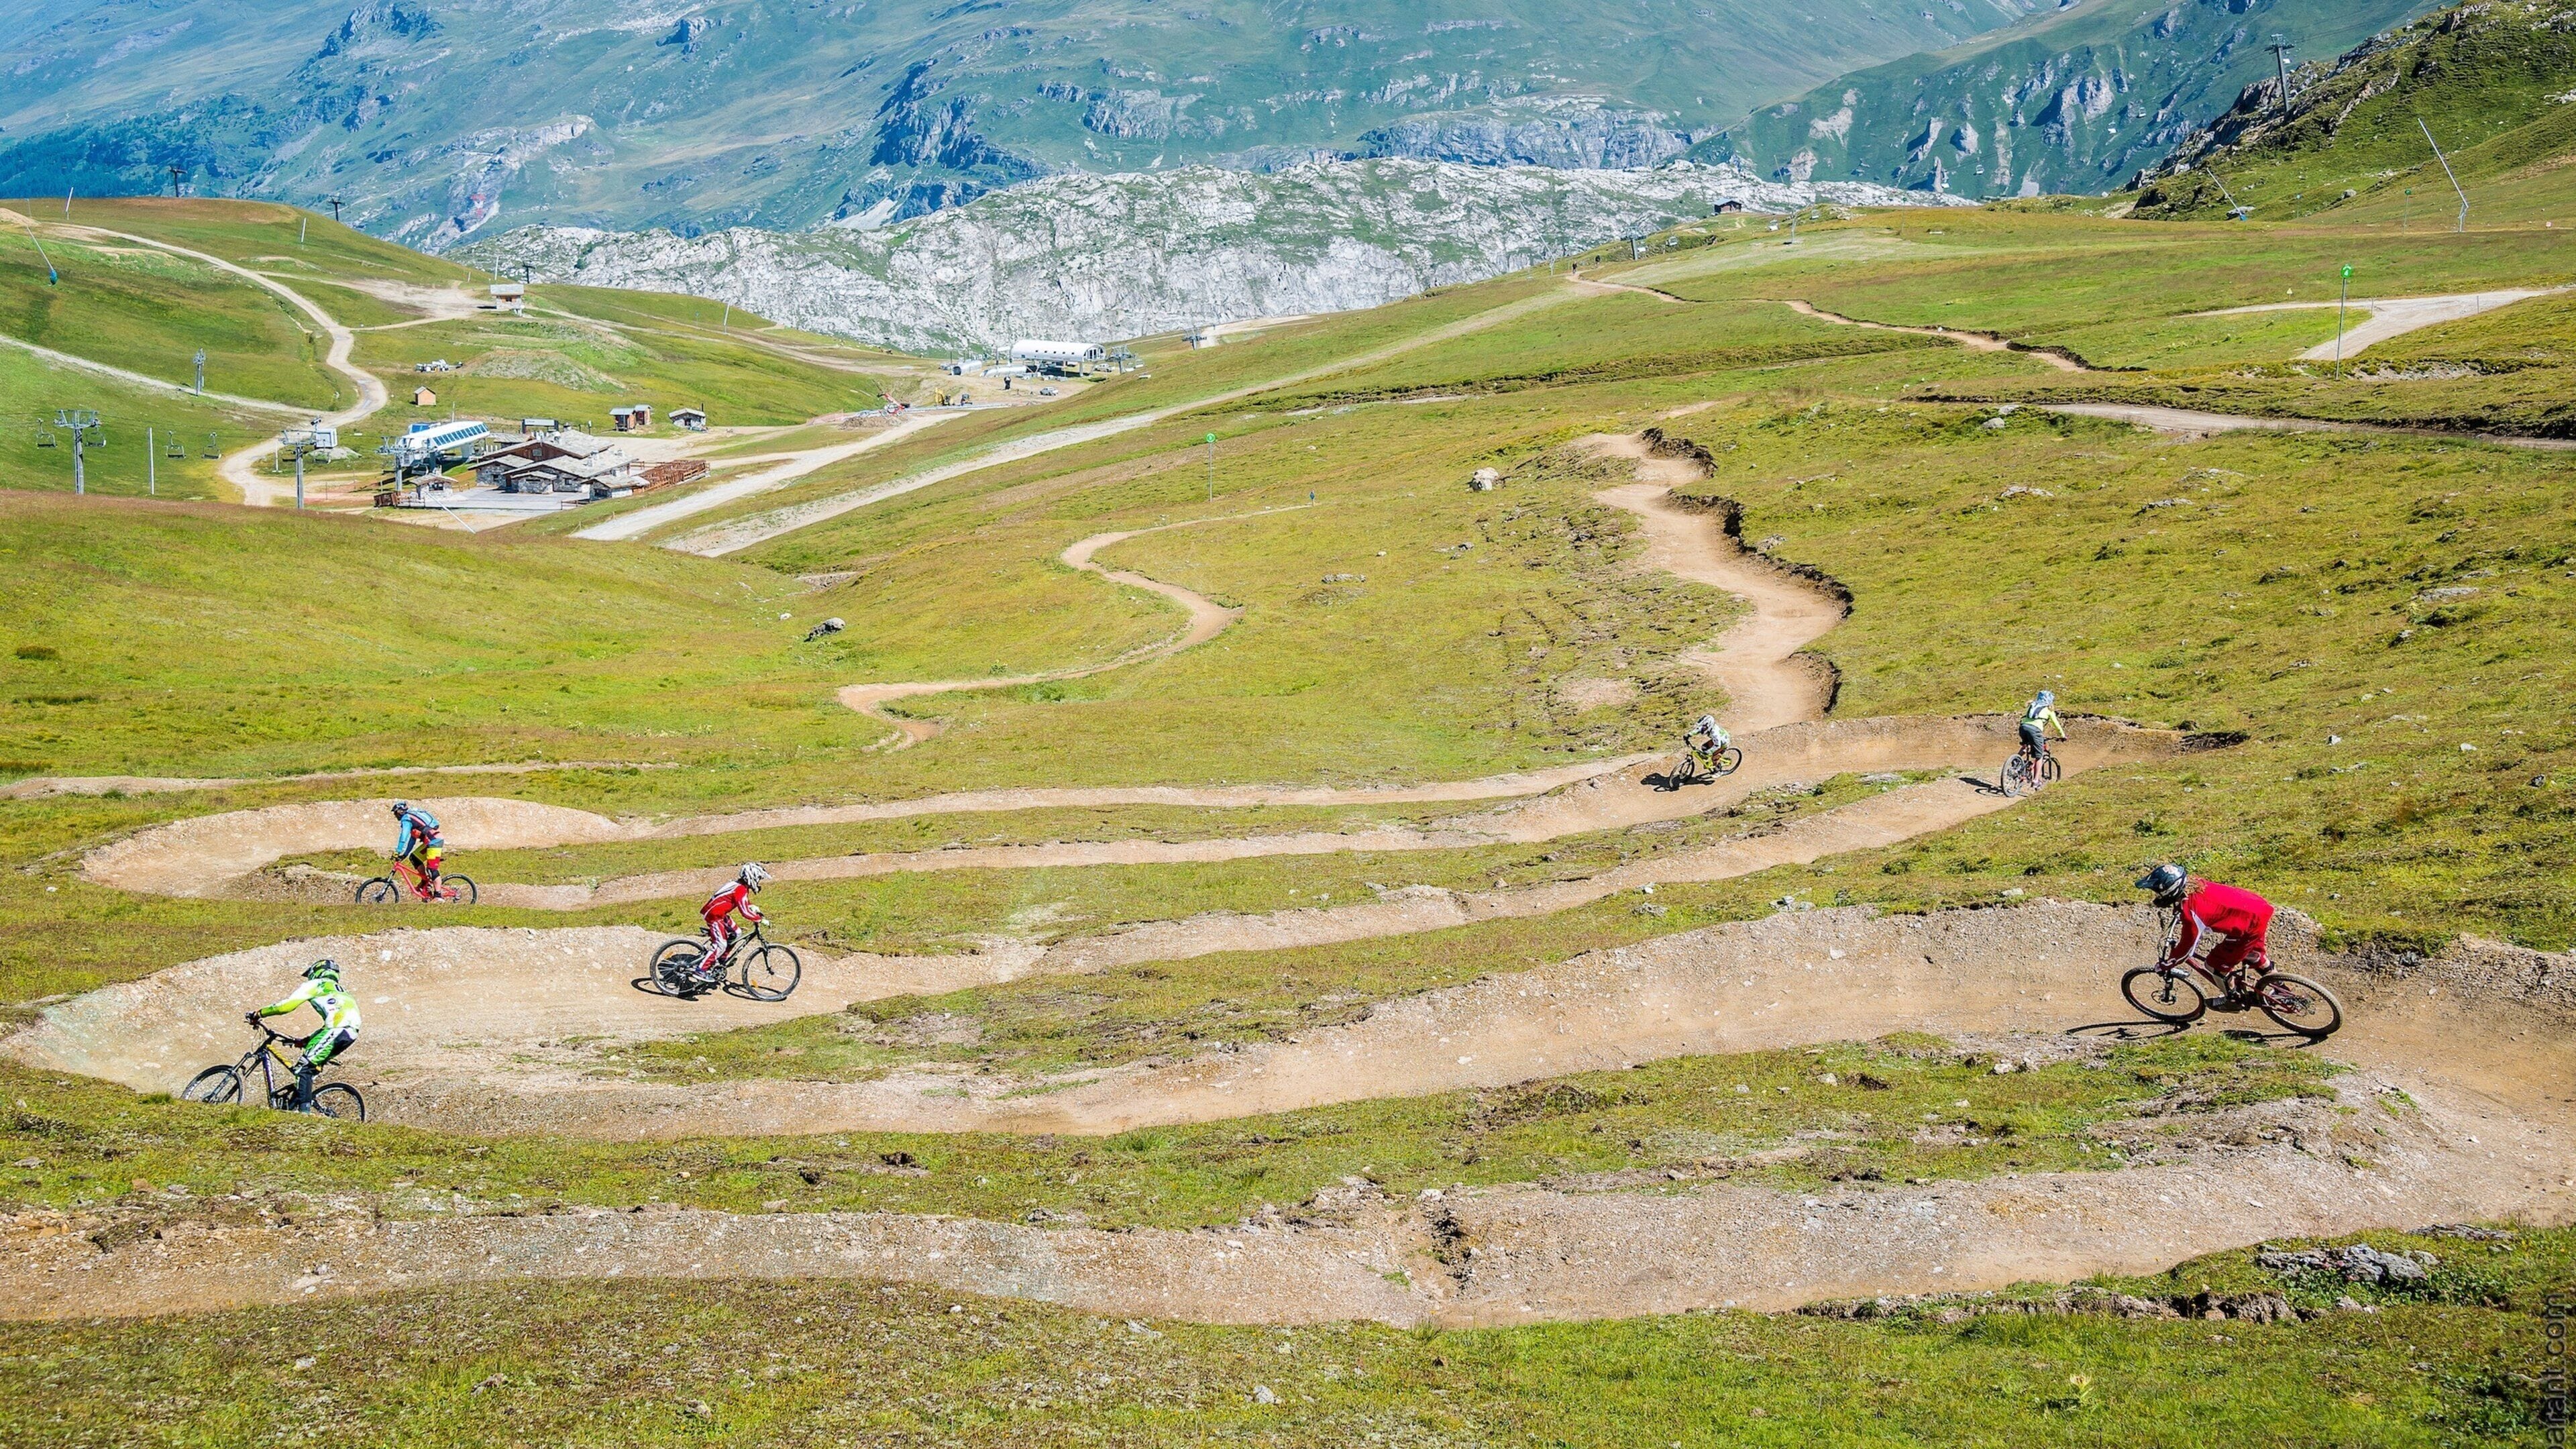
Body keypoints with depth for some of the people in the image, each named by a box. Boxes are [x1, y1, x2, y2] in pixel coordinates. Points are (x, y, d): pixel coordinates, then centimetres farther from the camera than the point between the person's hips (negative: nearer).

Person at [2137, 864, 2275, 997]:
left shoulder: (2192, 912, -28)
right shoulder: (2194, 885, -6)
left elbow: (2186, 949, -14)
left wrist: (2165, 965, 1)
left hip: (2252, 925, -8)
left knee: (2215, 964, 9)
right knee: (2252, 954, 34)